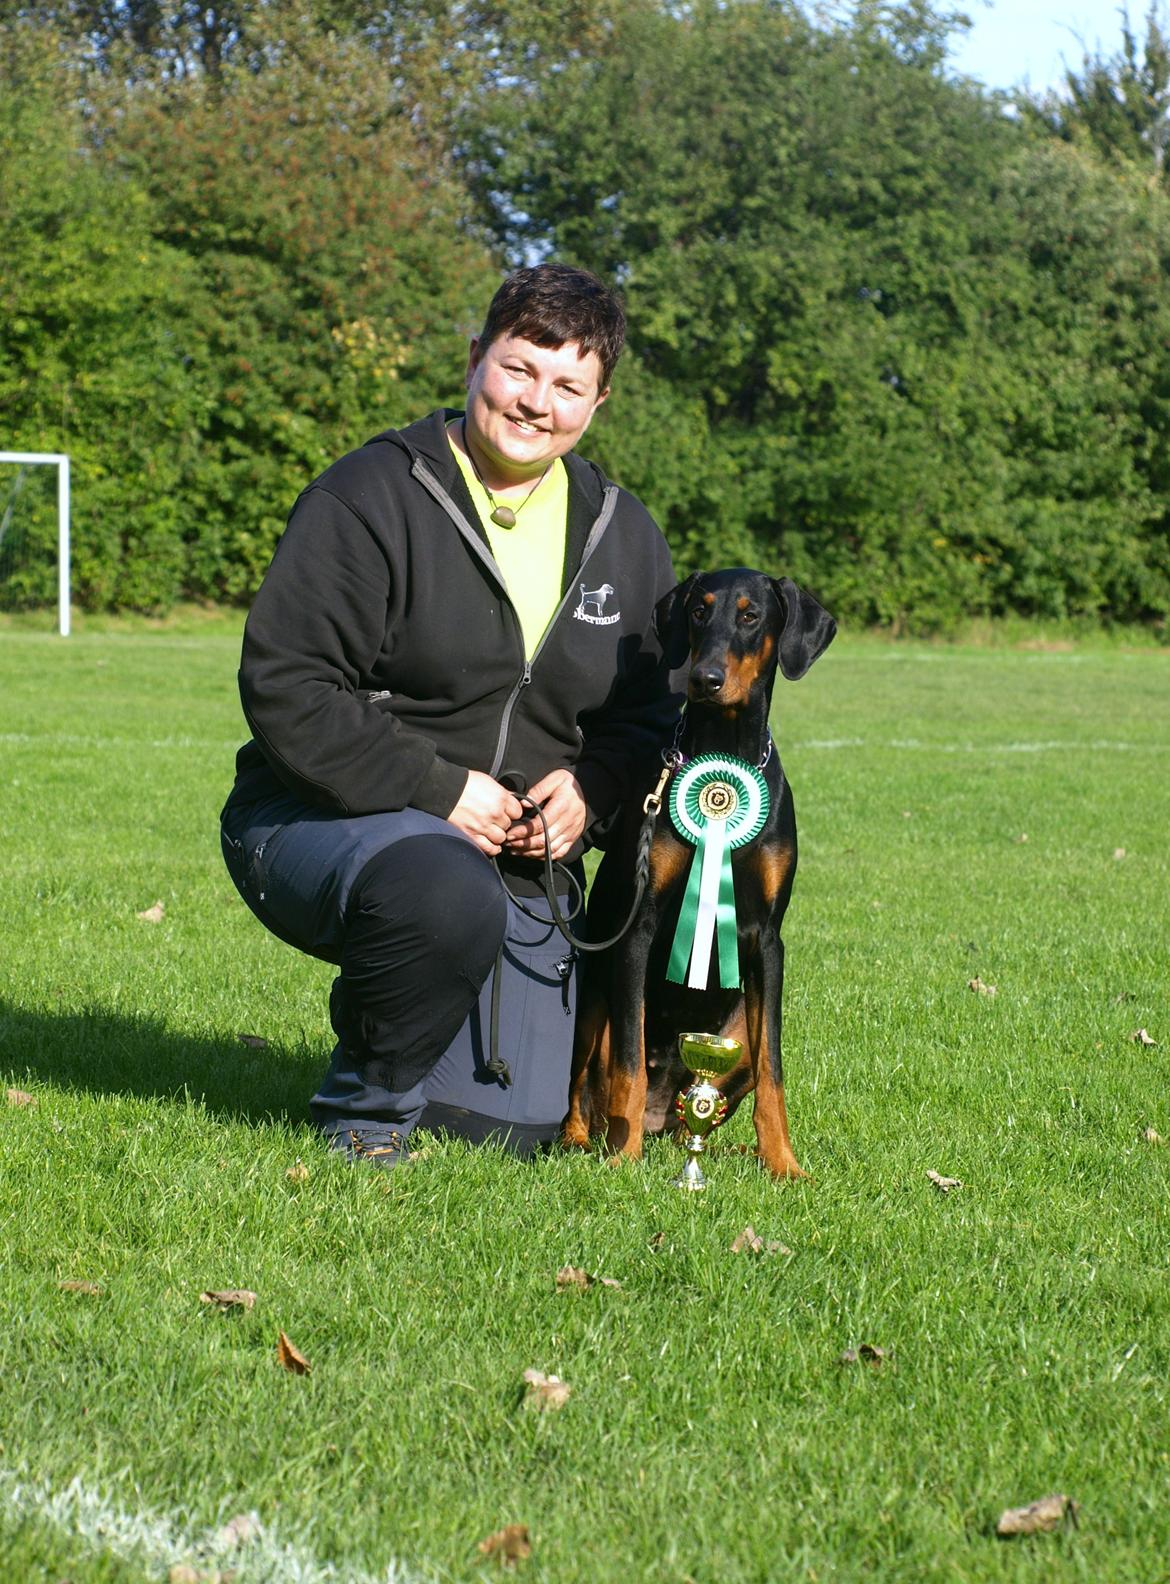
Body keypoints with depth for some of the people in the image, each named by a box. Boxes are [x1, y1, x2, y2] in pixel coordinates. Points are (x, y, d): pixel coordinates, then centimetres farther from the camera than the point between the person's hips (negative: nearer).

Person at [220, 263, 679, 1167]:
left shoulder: (624, 536, 8)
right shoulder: (370, 498, -11)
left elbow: (652, 713, 15)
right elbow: (285, 687, -17)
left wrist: (590, 789, -7)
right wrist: (437, 792, -22)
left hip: (517, 858, 5)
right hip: (322, 826, -5)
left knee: (517, 1125, -6)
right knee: (449, 890, -41)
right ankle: (365, 1104, -12)